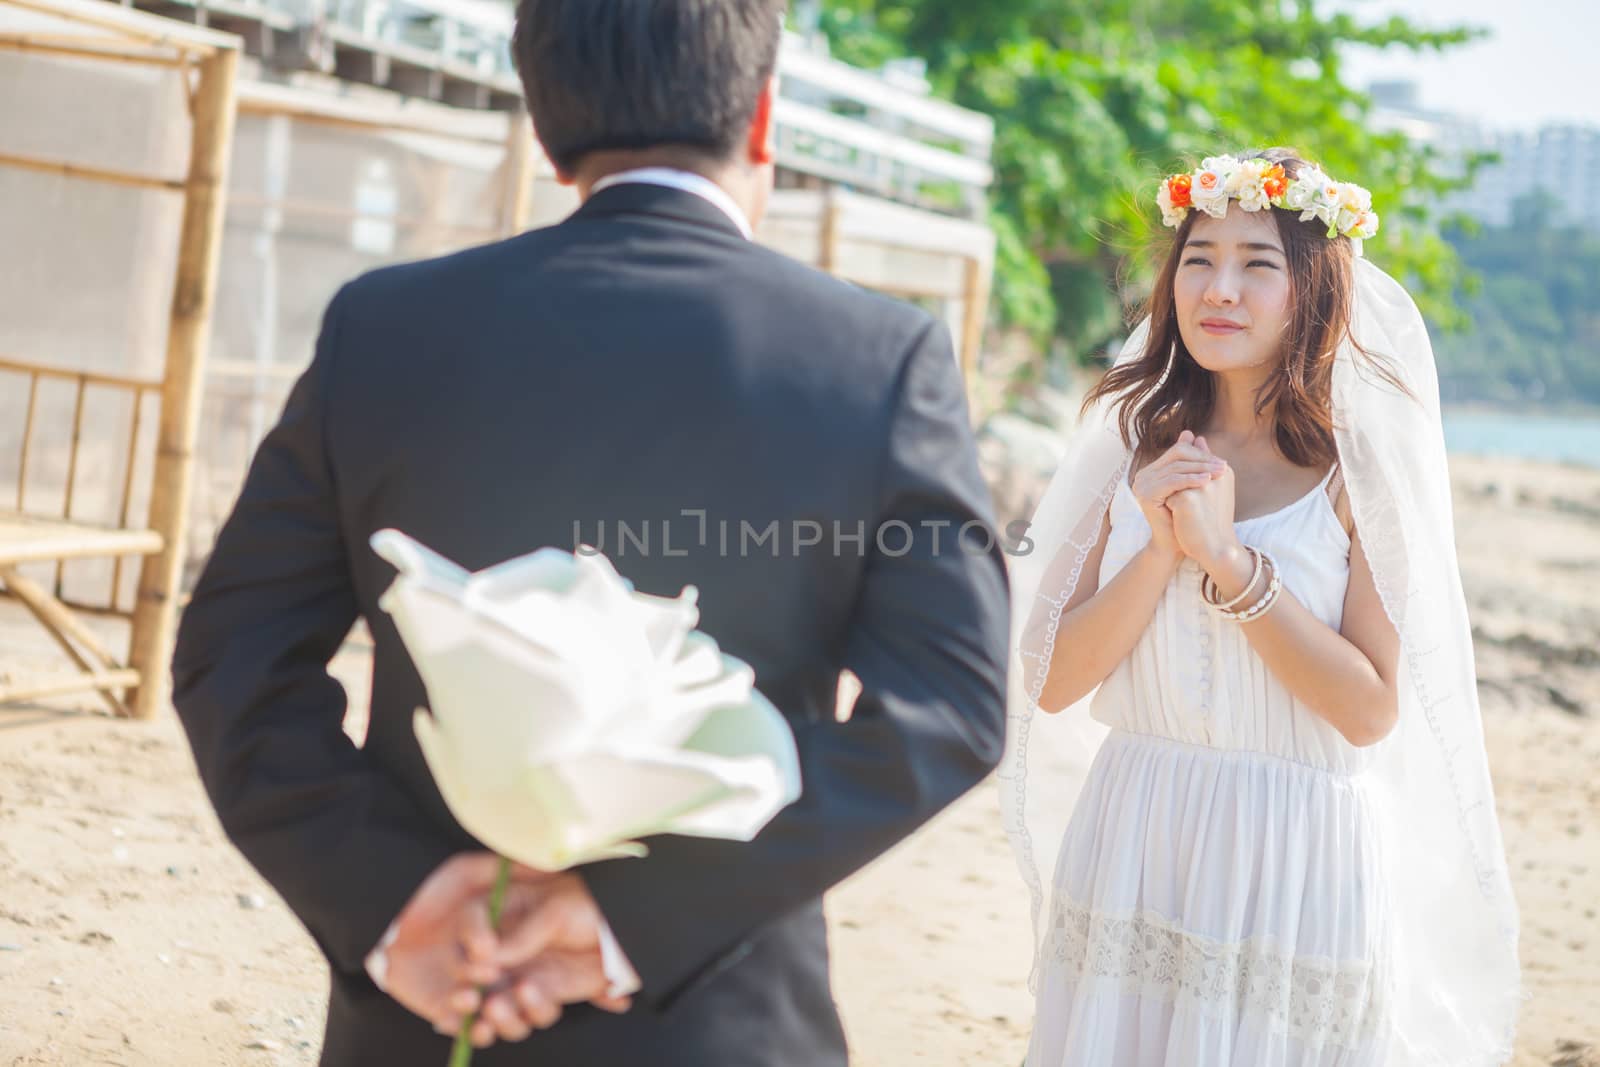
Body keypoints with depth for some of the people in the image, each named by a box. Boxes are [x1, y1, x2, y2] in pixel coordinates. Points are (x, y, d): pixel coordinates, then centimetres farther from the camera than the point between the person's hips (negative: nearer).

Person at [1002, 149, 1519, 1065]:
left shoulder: (1359, 464, -7)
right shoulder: (1135, 442, 2)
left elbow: (1372, 710, -14)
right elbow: (1052, 681, -2)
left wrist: (1230, 559, -18)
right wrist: (1160, 550, -16)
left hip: (1293, 861, -3)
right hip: (1129, 845, 3)